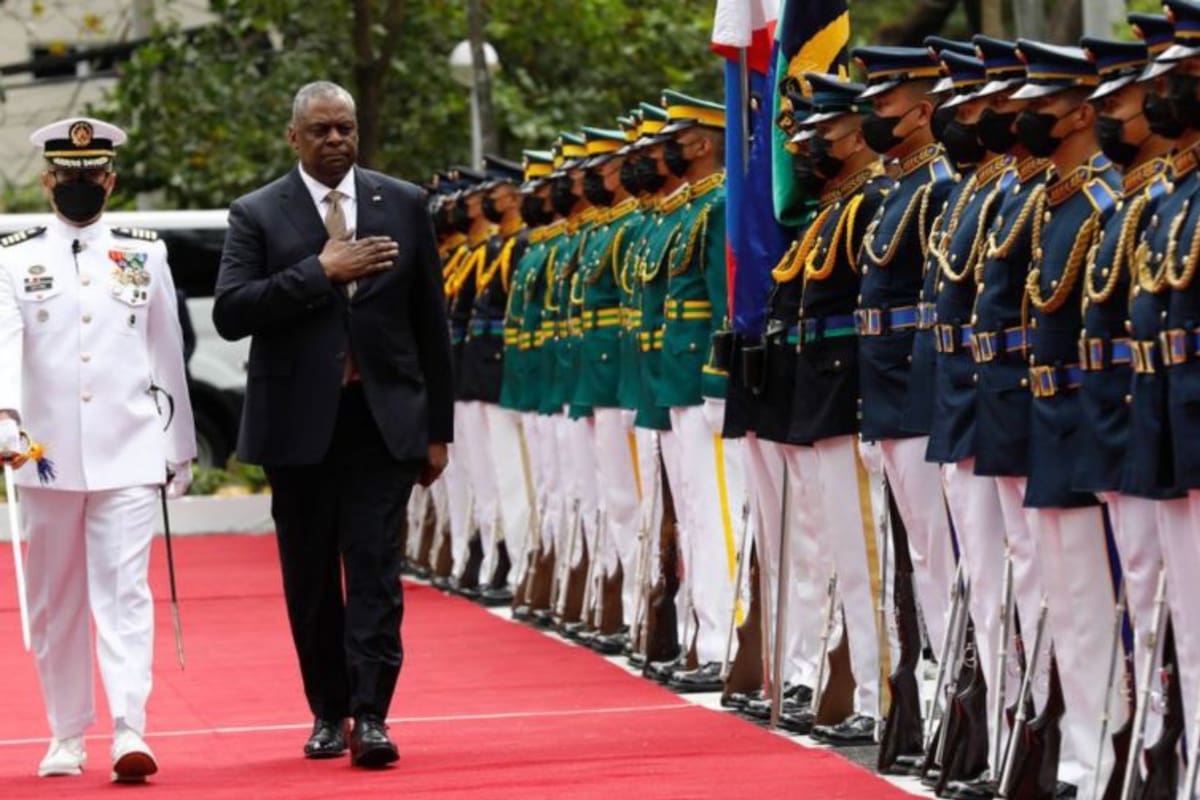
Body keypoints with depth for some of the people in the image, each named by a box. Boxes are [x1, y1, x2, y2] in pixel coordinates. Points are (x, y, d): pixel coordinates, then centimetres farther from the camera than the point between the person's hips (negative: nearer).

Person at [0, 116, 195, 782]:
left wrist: (181, 447, 16)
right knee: (55, 600, 7)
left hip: (129, 454, 0)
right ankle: (67, 737, 17)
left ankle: (130, 731, -16)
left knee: (124, 589, -10)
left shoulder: (145, 254, 9)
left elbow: (168, 353, 14)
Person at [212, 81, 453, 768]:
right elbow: (231, 313, -10)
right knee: (311, 577, 7)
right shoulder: (258, 215, 3)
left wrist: (438, 427, 6)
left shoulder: (404, 205, 7)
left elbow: (430, 322, 9)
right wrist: (319, 271, -16)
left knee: (375, 569, -8)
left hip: (383, 420, 0)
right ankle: (328, 712, 18)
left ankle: (370, 716, -8)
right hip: (299, 424, 0)